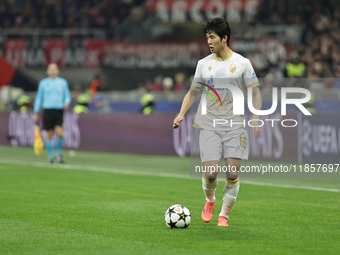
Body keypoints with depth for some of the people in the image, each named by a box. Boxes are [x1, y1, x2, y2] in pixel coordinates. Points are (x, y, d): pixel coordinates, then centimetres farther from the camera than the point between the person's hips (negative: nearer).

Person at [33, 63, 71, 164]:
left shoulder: (63, 82, 8)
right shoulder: (43, 83, 6)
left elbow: (67, 96, 14)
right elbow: (39, 98, 12)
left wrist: (67, 103, -9)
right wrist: (36, 113, 12)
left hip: (59, 110, 0)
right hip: (48, 110, 0)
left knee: (60, 132, -15)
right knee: (49, 134, 1)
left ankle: (59, 153, 8)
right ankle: (51, 156, 14)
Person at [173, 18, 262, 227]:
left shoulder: (242, 63, 0)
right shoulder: (203, 64, 7)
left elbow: (255, 92, 3)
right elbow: (193, 92, 15)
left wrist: (256, 117, -11)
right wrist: (181, 114, 0)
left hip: (235, 125, -1)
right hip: (209, 125, 1)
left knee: (233, 173, -7)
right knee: (210, 172, -11)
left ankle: (224, 214, 10)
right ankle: (209, 201, 22)